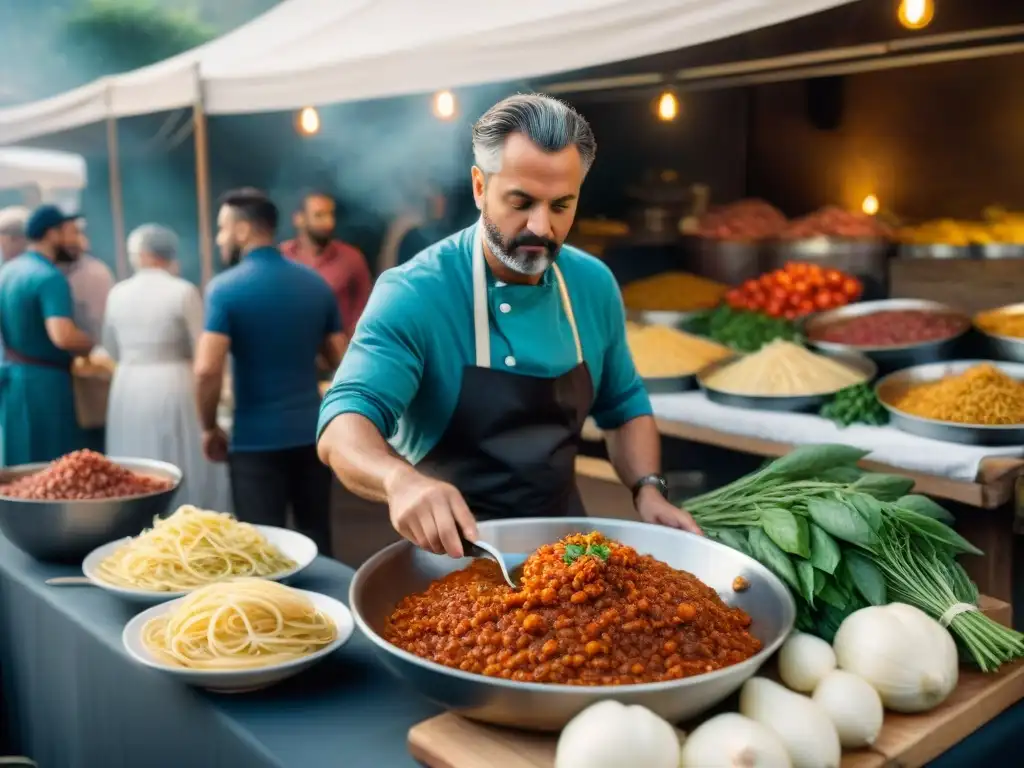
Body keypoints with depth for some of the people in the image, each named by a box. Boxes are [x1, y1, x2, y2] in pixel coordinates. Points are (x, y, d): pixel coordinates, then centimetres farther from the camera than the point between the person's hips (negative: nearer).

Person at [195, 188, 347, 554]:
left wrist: (209, 428, -5)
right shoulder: (316, 283, 5)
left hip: (256, 439, -5)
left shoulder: (225, 288, -10)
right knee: (317, 538, 18)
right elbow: (342, 361, 8)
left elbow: (207, 370, -19)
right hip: (312, 432, 5)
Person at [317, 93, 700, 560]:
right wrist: (400, 479, -44)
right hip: (450, 550, -4)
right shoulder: (414, 294, -16)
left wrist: (648, 490, -4)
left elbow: (624, 407, 13)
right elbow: (343, 424, -24)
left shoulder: (594, 285, 0)